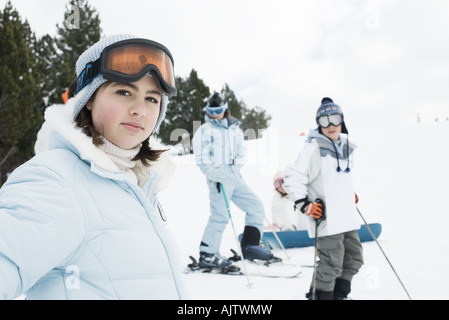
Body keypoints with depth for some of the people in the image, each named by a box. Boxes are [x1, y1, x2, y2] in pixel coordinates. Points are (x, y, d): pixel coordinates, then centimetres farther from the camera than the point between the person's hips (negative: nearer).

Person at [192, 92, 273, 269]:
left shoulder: (235, 129, 18)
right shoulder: (205, 130, 1)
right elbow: (201, 157, -7)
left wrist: (237, 167, 14)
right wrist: (211, 172, -22)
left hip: (235, 176, 7)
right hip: (219, 177, -7)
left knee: (256, 206, 5)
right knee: (220, 215, -11)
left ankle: (250, 245, 14)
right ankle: (207, 254, -1)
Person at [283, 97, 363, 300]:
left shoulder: (346, 147, 11)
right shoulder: (314, 148, -14)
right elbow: (292, 177, -16)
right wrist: (304, 204, -18)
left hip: (347, 218, 9)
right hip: (326, 219, -9)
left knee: (354, 259, 18)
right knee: (332, 264, -6)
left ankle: (339, 294, 35)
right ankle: (321, 294, 14)